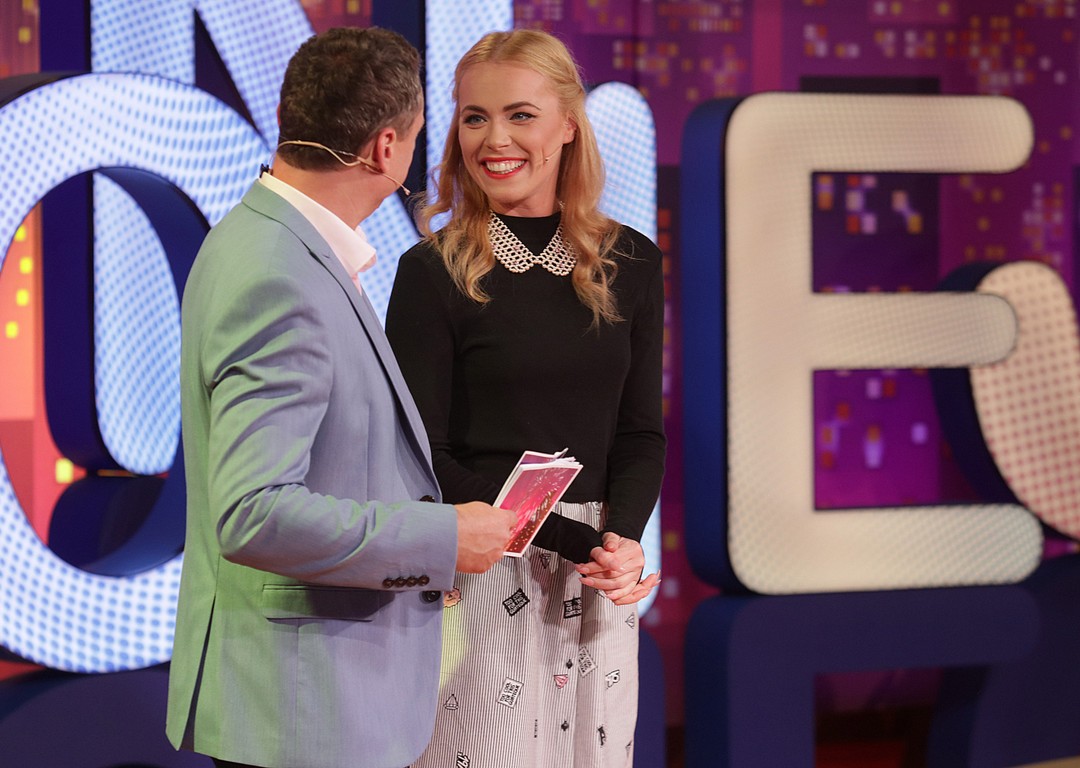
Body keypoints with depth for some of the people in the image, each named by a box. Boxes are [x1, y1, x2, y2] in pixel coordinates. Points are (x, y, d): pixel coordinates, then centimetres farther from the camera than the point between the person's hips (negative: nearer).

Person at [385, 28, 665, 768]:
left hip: (598, 583, 4)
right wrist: (572, 542, -16)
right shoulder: (434, 271, -6)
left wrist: (622, 539, -12)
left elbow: (641, 431, 8)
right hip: (478, 574, -4)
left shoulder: (631, 263, 5)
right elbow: (422, 457, -8)